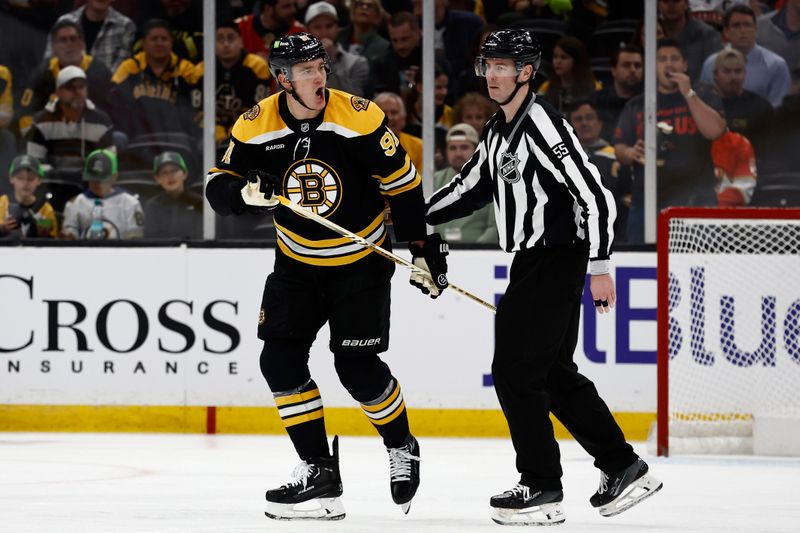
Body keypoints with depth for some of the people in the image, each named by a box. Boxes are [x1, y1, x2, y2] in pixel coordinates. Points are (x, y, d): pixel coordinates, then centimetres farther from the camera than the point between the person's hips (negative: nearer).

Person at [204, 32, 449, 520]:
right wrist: (246, 192, -29)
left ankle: (402, 447, 18)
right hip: (297, 262, 4)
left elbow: (403, 183, -10)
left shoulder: (360, 118, -19)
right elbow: (218, 187, -6)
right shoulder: (256, 127, -12)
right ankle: (320, 472, 1)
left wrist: (423, 249, -7)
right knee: (280, 360, -8)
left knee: (357, 367, -10)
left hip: (361, 259, -4)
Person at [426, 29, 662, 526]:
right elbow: (471, 186, 24)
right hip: (532, 263, 10)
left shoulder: (542, 123, -17)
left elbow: (593, 194, -21)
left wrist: (600, 266, -21)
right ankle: (624, 469, 19)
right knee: (555, 374, 13)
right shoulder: (500, 131, 13)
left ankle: (542, 487, 0)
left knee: (516, 370, -7)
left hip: (556, 263, -10)